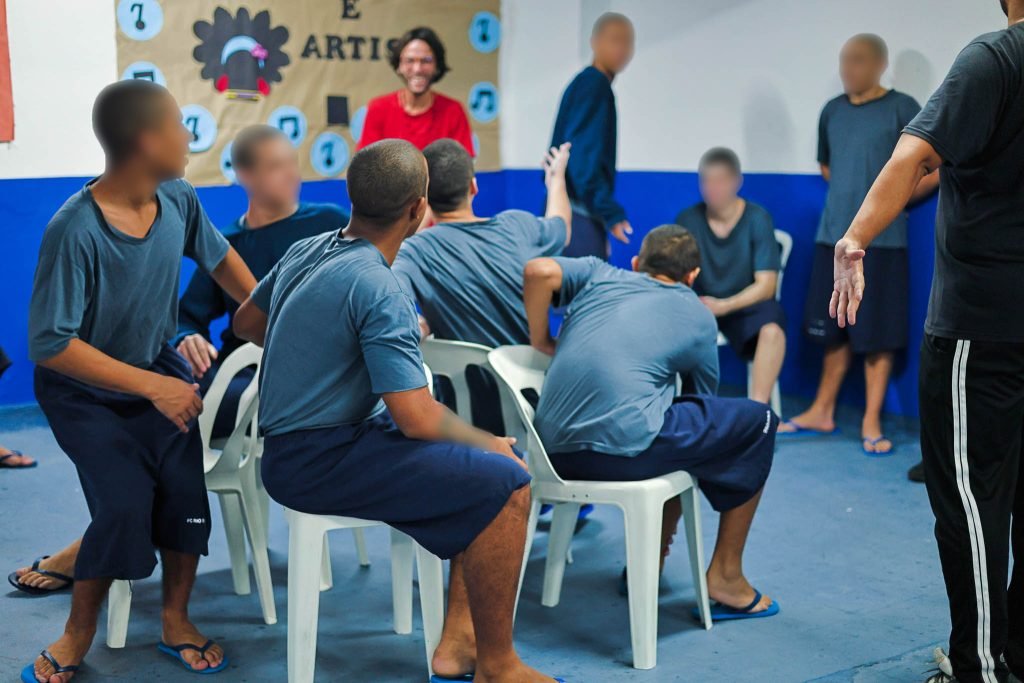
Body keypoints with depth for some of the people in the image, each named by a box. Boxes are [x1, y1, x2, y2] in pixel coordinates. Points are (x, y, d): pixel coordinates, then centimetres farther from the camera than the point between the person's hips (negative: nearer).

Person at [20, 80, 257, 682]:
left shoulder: (178, 201, -13)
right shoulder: (75, 231, -30)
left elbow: (219, 258, 9)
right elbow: (50, 345, -28)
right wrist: (152, 387, -30)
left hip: (159, 369, 4)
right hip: (84, 389, -4)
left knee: (186, 485, -16)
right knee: (126, 503, -19)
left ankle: (177, 619, 8)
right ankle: (79, 634, 6)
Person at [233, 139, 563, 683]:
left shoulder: (306, 251, 6)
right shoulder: (380, 291, -22)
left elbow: (246, 323, 22)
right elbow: (417, 419, -24)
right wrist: (488, 444, -7)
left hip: (292, 445, 10)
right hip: (315, 464, -10)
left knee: (494, 458, 12)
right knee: (504, 485, -18)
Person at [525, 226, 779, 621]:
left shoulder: (598, 274, 19)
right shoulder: (699, 318, 17)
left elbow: (539, 270, -1)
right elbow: (705, 396, 30)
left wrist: (540, 341, 11)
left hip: (556, 452, 5)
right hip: (623, 448, -5)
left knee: (683, 423, 32)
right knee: (757, 422, 17)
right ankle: (725, 576, 20)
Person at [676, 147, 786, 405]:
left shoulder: (757, 219, -8)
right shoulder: (688, 220, -2)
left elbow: (765, 285, -10)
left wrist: (724, 306, -25)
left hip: (746, 305, -2)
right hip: (699, 305, 2)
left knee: (772, 329, -34)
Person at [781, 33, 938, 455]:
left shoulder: (902, 109, -5)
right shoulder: (832, 111, 9)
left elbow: (935, 170, -4)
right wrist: (851, 194, 10)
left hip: (881, 240, -4)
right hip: (833, 237, 5)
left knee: (878, 336, 0)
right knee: (835, 331, 12)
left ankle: (871, 422, 8)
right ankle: (822, 412, 22)